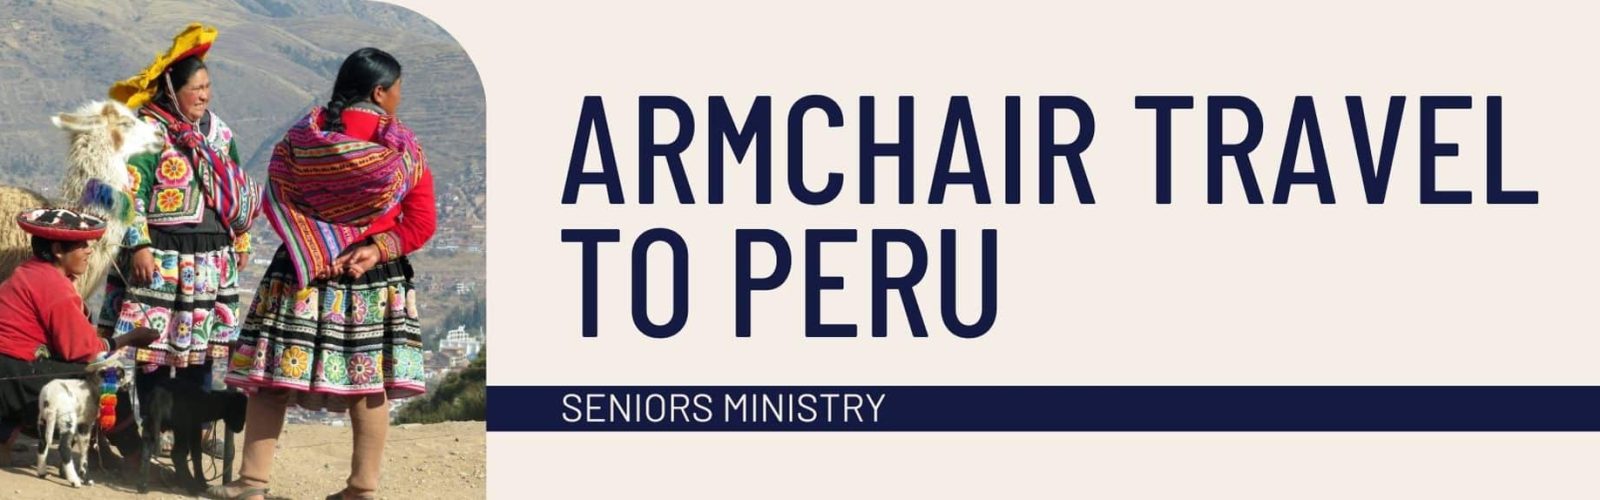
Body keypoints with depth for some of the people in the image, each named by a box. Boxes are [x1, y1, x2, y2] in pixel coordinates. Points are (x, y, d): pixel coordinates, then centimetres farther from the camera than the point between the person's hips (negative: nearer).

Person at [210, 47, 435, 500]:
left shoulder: (303, 137, -2)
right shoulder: (404, 148, -3)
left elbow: (276, 200, -5)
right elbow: (421, 225, -5)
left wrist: (316, 253, -9)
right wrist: (377, 249, -11)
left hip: (304, 274, 0)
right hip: (379, 284, 0)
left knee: (273, 376, 3)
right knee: (369, 382, 6)